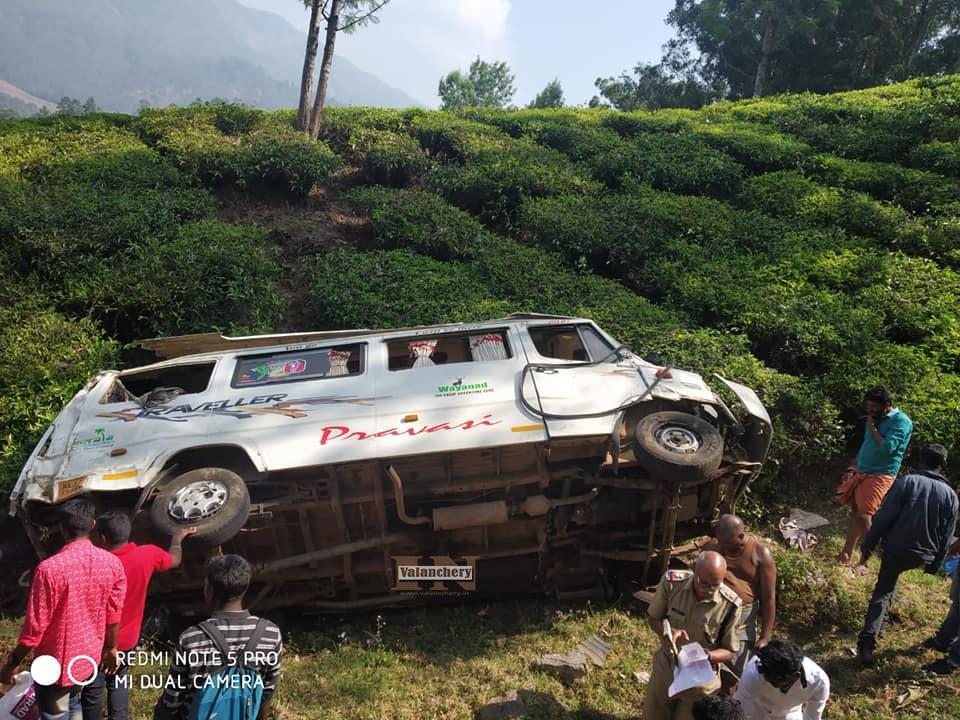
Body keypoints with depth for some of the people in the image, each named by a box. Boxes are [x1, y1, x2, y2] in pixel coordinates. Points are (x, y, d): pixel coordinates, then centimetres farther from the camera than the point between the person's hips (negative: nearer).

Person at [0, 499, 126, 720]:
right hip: (89, 655, 4)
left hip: (56, 662, -4)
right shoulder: (112, 563, -12)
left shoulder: (49, 569, -26)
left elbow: (35, 626, -19)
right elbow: (113, 615, -2)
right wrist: (111, 648, 13)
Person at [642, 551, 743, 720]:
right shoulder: (671, 581, -21)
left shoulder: (730, 605, -24)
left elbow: (730, 651, -10)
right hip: (665, 667, 2)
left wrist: (706, 656, -30)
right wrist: (669, 631, -26)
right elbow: (653, 618, -6)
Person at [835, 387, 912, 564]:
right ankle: (846, 555, 19)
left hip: (880, 476, -8)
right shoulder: (875, 419, 13)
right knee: (855, 514, 11)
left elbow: (886, 448, -22)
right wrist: (853, 468, 16)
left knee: (863, 516, -14)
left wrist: (872, 428, -12)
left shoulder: (901, 421, -11)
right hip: (861, 473, 8)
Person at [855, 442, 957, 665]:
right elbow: (946, 538, 6)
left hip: (896, 548, -3)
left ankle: (867, 643, -3)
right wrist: (934, 565, 18)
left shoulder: (907, 482, -11)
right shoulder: (950, 495, 0)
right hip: (922, 556, 3)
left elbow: (883, 518, -15)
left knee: (883, 592, 10)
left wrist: (866, 549, -9)